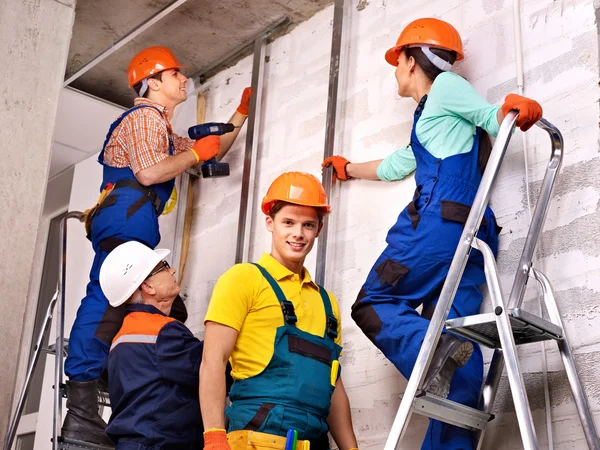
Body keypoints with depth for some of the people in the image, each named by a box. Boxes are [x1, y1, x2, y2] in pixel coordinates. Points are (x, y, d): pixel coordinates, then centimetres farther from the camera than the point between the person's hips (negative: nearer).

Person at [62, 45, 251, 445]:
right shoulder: (145, 116, 2)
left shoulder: (165, 132, 34)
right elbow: (148, 173, -13)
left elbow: (214, 153, 41)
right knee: (108, 299, -20)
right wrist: (196, 153, 0)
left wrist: (241, 113, 41)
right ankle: (81, 409, -29)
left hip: (133, 225, 10)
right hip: (126, 214, -10)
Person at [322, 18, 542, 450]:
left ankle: (434, 351, -31)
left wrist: (515, 109, -23)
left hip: (439, 219, -9)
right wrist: (348, 168, 64)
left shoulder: (446, 87, 10)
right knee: (457, 336, -2)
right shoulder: (431, 121, 35)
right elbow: (394, 166, 48)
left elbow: (495, 120, -1)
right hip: (472, 231, 9)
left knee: (373, 304, -5)